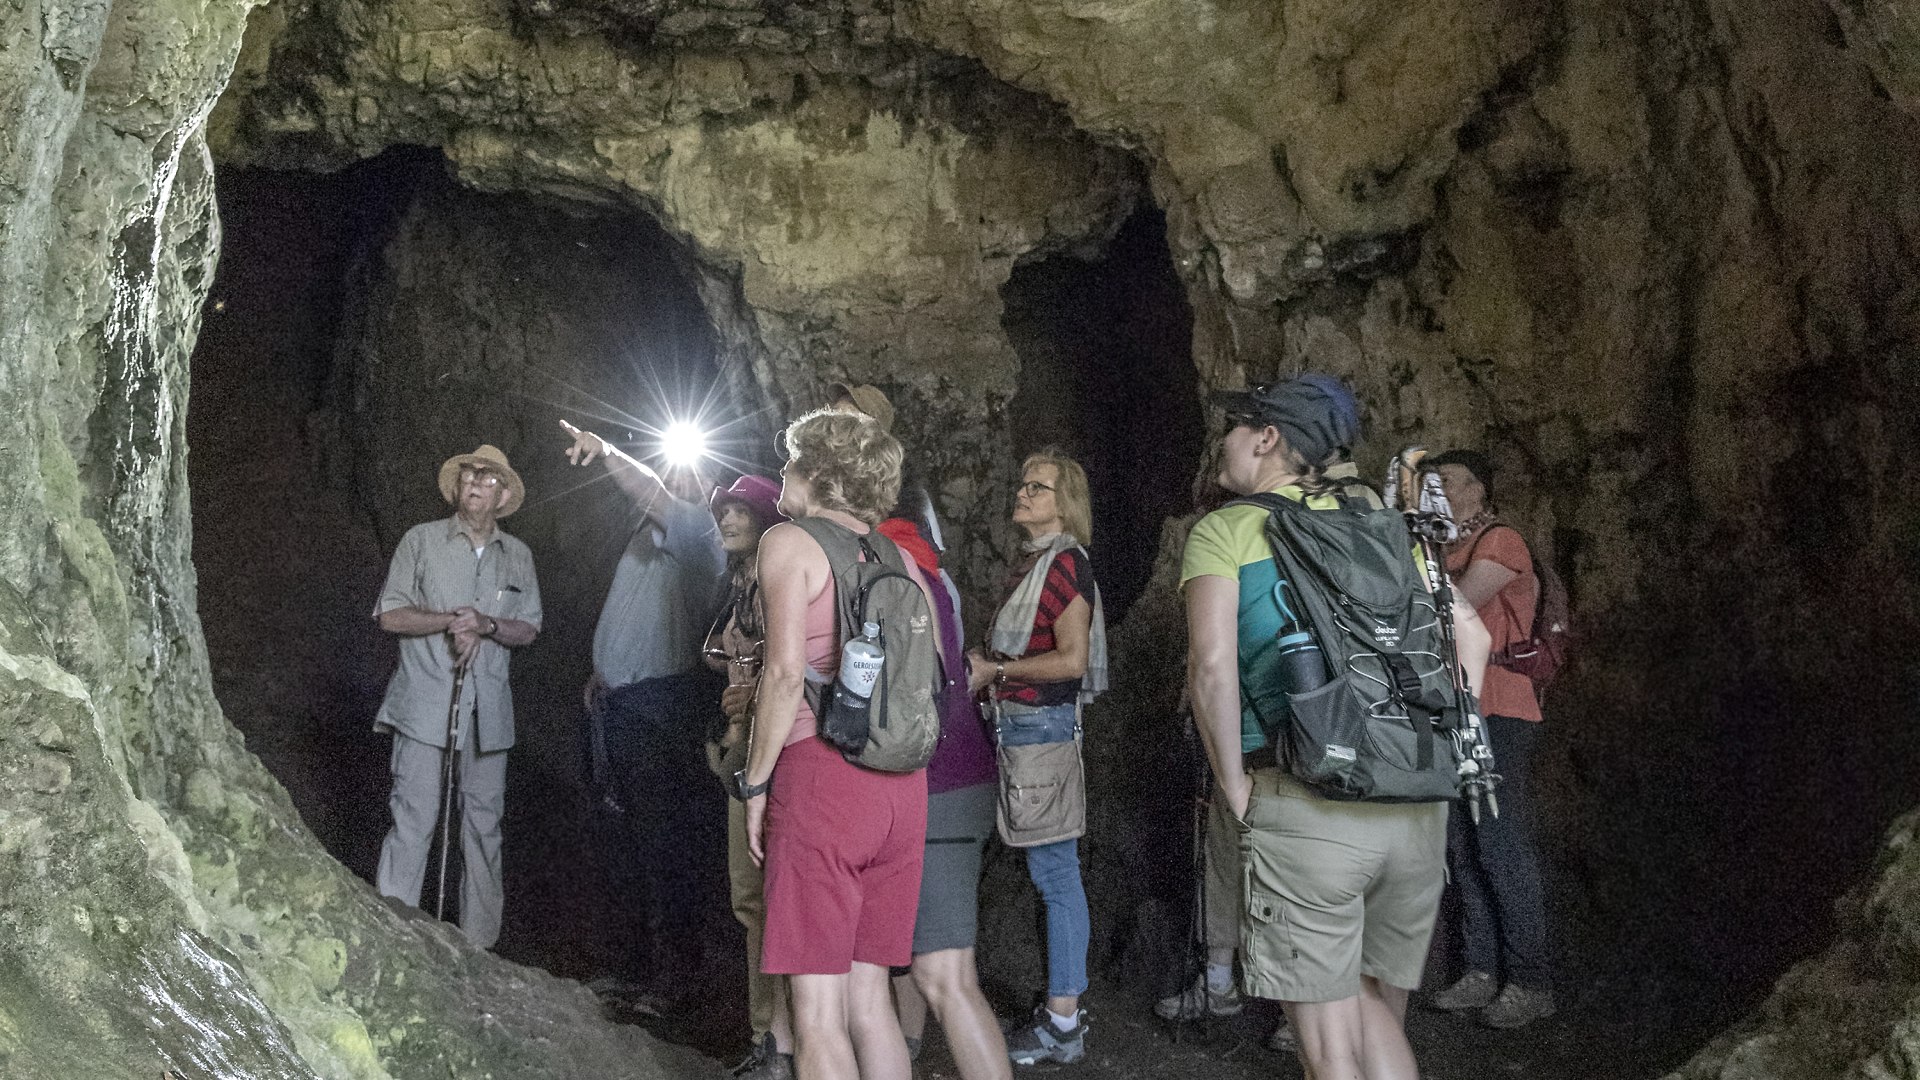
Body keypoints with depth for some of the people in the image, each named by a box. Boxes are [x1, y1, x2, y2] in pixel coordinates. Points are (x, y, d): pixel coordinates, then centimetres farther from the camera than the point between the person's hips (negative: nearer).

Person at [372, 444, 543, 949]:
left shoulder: (518, 555, 12)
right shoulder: (422, 541, 4)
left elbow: (529, 629, 9)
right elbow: (389, 615, -1)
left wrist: (487, 625, -11)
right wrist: (451, 620, -15)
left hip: (487, 708, 3)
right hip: (425, 702, -3)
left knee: (484, 822, 6)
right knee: (413, 819, -7)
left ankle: (479, 939, 15)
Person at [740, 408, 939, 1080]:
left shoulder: (789, 542, -2)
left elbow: (787, 670, -12)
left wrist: (755, 782, -5)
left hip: (821, 772, -7)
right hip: (903, 784, 7)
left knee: (818, 1011, -2)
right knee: (869, 997, 15)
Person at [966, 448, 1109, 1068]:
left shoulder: (1066, 562, -11)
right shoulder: (1030, 563, 15)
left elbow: (1071, 658, -18)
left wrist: (995, 671, -12)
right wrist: (985, 670, 7)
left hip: (1043, 724, -9)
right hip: (1018, 725, 9)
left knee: (1054, 871, -4)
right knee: (1052, 871, 12)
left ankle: (1062, 1025, 2)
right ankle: (1064, 1009, 20)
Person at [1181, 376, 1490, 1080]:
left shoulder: (1224, 530, 0)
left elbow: (1212, 665, -15)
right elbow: (1471, 635, 13)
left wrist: (1235, 788, -5)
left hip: (1301, 807, -5)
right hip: (1417, 807, 5)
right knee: (1379, 1015, 22)